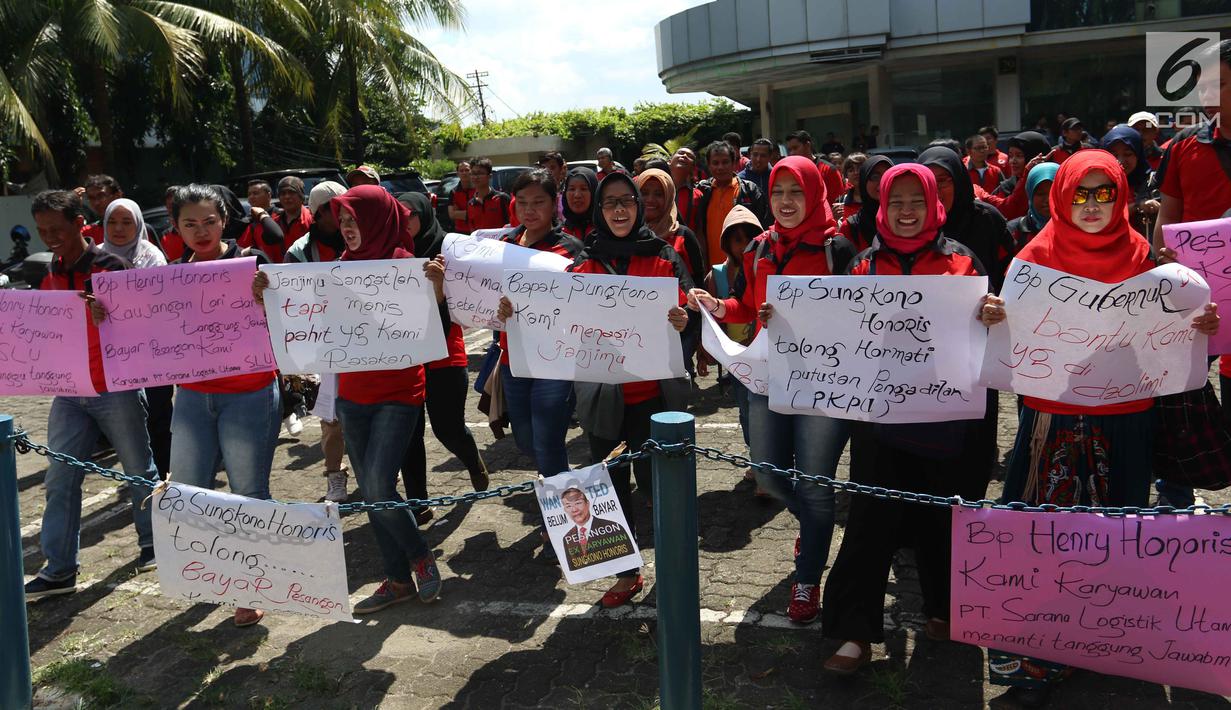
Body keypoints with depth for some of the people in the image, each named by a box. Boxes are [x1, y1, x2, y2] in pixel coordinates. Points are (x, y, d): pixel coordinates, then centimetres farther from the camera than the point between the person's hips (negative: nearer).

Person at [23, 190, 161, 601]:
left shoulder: (110, 268, -8)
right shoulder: (51, 276, 11)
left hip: (116, 389, -6)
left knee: (139, 470, 8)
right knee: (59, 480, 3)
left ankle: (152, 543, 26)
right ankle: (59, 570, 9)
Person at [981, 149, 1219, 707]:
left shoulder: (1139, 254, 6)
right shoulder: (1038, 255, 0)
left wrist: (1199, 324, -10)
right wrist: (993, 316, -23)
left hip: (1124, 414, 2)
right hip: (1052, 413, -2)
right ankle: (1033, 658, 8)